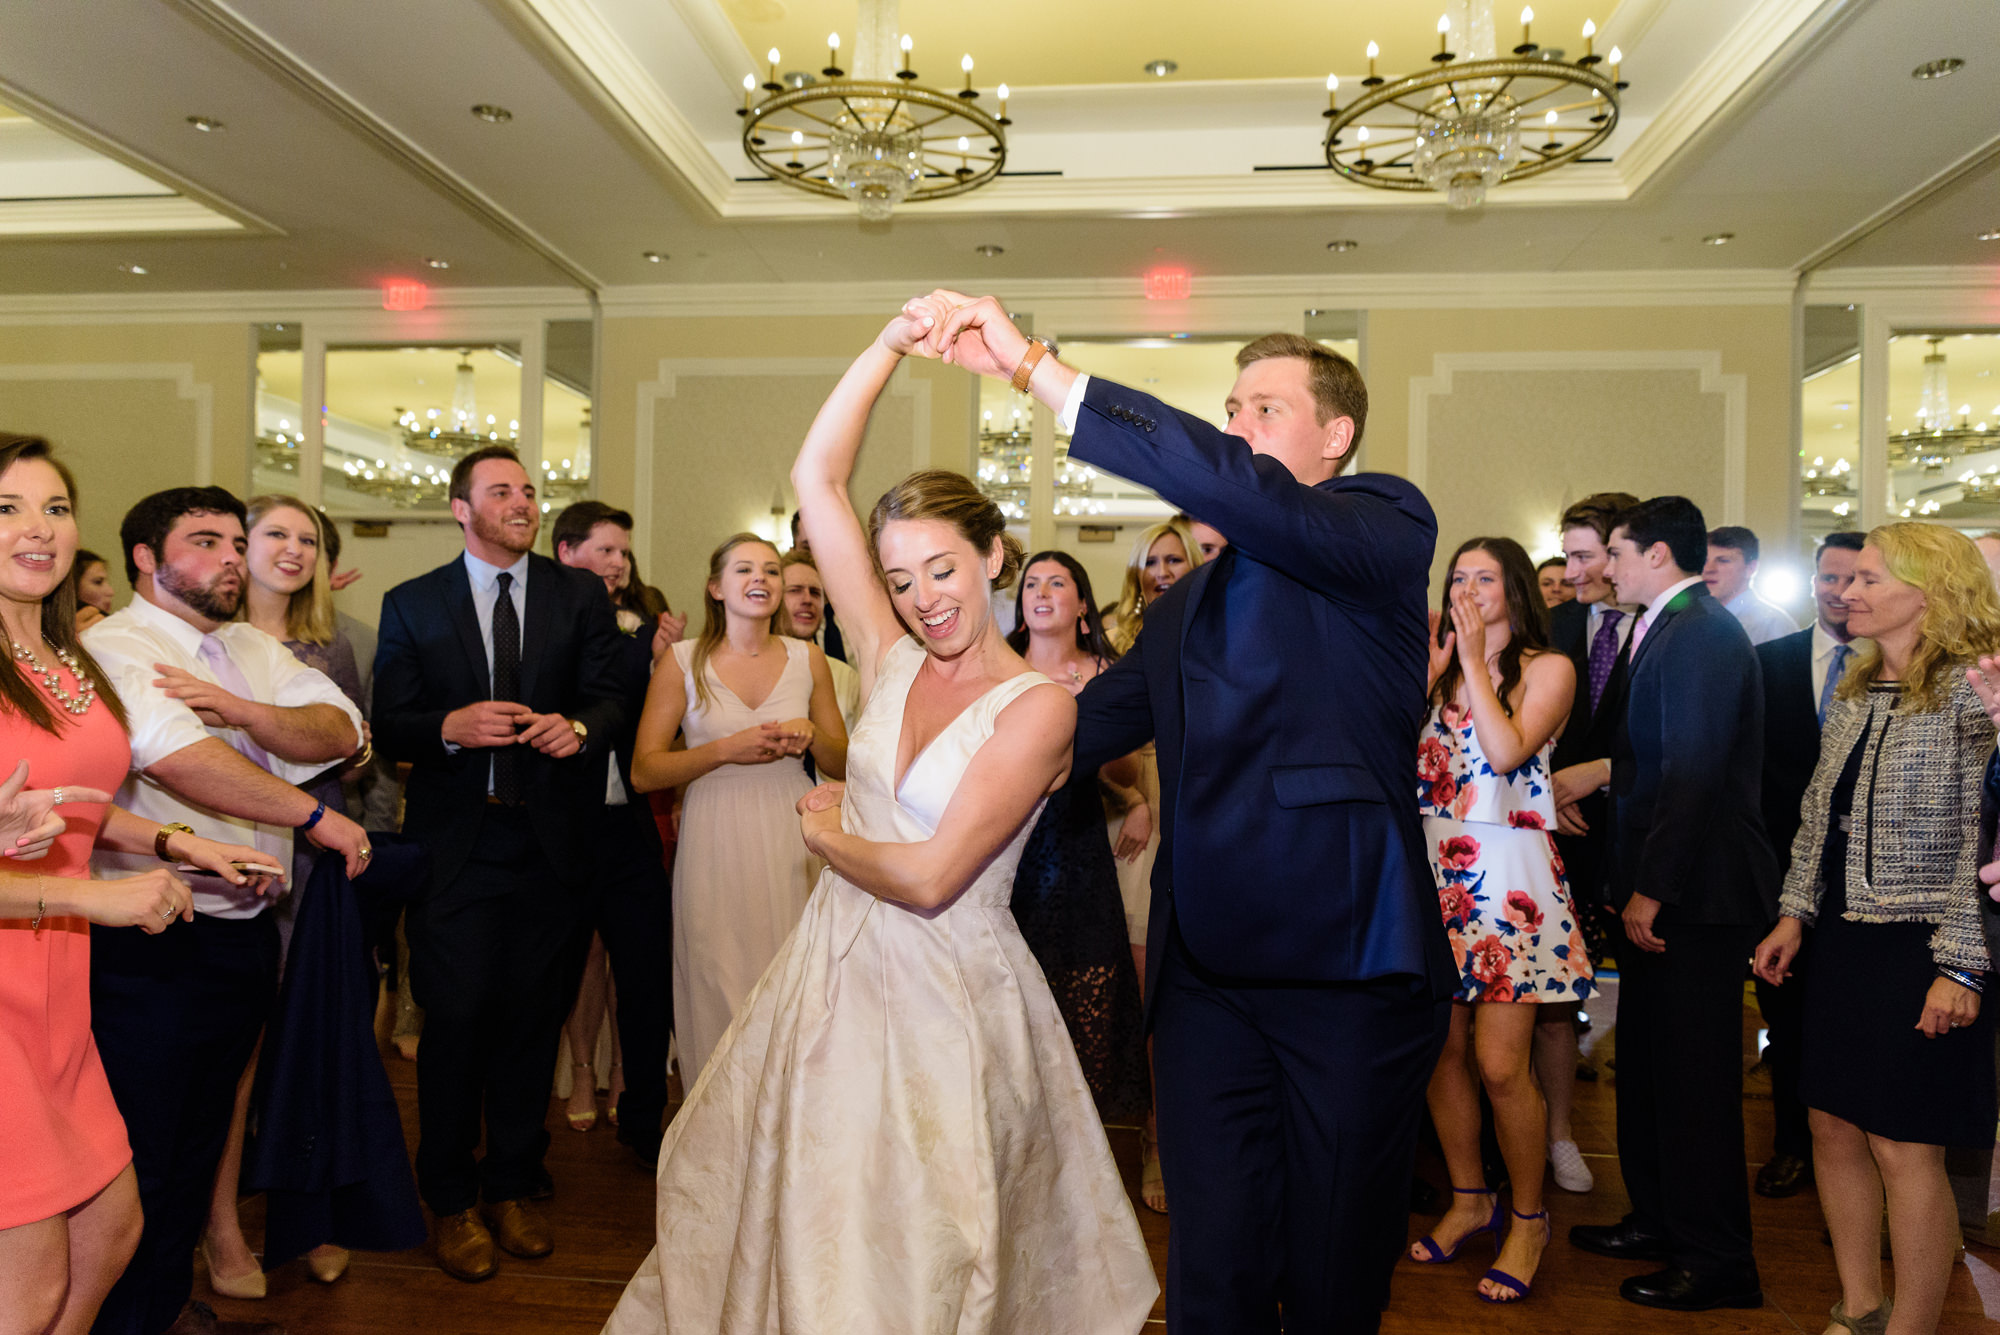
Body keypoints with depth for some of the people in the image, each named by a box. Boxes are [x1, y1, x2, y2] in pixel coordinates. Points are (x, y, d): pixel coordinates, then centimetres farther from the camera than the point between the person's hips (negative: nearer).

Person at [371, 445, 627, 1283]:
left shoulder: (580, 595, 8)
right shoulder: (411, 605, 6)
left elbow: (610, 696, 1)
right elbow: (387, 726, 1)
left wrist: (579, 726, -21)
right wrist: (450, 727, -19)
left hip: (550, 839, 1)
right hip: (454, 843, -1)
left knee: (533, 1018, 9)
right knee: (456, 1018, 2)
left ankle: (512, 1188, 26)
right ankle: (451, 1201, 20)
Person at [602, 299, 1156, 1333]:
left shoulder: (1037, 705, -14)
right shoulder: (890, 661, 1)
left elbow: (930, 877, -20)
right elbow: (816, 478, -4)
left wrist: (825, 835, -3)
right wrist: (892, 343, -9)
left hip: (945, 998, -5)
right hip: (835, 973, 5)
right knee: (798, 1222, 18)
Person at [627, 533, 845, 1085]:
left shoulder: (808, 659, 7)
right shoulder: (683, 661, 1)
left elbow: (843, 765, 12)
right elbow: (644, 770, -3)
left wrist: (811, 736, -9)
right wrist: (727, 750, -15)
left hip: (792, 846, 2)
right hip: (716, 850, -1)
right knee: (720, 993, 2)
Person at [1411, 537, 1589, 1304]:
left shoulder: (1547, 668, 0)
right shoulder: (1438, 668, 14)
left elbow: (1507, 751, -17)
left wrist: (1475, 664, -11)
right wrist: (1427, 676, -2)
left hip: (1506, 874, -5)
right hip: (1437, 867, 5)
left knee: (1499, 1064, -6)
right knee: (1440, 1049, 7)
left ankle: (1528, 1219, 14)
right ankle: (1469, 1198, 26)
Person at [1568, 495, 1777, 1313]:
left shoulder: (1701, 634, -17)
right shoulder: (1674, 630, 14)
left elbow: (1693, 774, -23)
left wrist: (1651, 891, -22)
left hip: (1694, 896, -10)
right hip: (1663, 892, 10)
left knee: (1693, 1077, 1)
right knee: (1648, 1062, 18)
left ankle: (1716, 1262, 15)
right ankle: (1658, 1220, 33)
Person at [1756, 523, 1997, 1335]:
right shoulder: (1853, 690, 12)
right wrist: (1796, 914, 12)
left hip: (1919, 952, -7)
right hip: (1842, 942, 7)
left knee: (1904, 1148, 0)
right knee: (1834, 1129, 13)